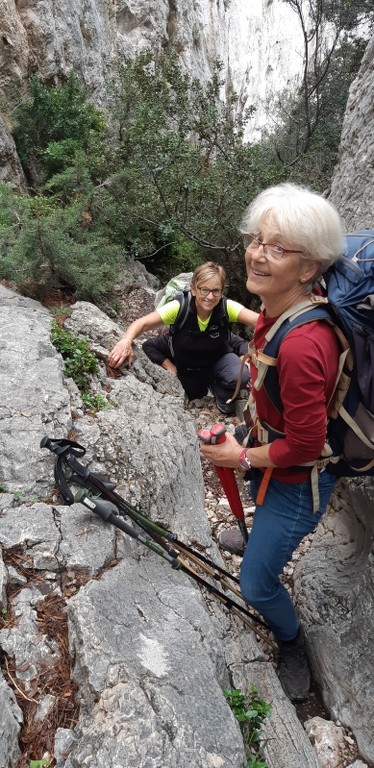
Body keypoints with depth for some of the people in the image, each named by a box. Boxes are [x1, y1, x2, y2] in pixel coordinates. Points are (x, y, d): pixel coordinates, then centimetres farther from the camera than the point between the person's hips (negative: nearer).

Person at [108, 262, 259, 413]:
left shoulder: (227, 307, -28)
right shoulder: (179, 307, -29)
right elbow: (142, 323, -27)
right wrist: (126, 341, -44)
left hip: (218, 356, -1)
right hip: (184, 362, 1)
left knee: (240, 375, -28)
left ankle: (219, 389, 6)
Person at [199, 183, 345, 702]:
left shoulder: (301, 346, -39)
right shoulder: (280, 308, -13)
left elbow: (304, 446, -30)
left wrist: (242, 457, -15)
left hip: (297, 480, -8)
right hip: (270, 451, 8)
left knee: (256, 585, 9)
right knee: (259, 505, 38)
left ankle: (292, 646, 43)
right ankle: (259, 539, 75)